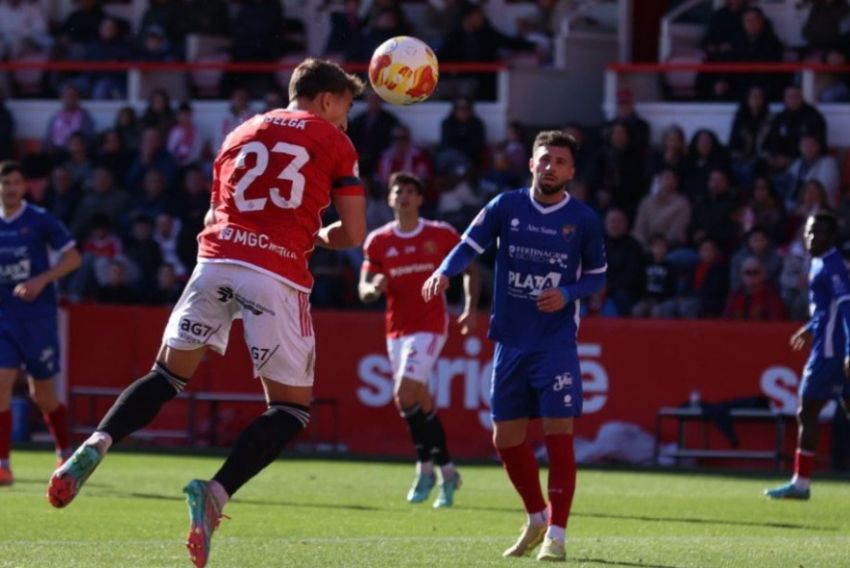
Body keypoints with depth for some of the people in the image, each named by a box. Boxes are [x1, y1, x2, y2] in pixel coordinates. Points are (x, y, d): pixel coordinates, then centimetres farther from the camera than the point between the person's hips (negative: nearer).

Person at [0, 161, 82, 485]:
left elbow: (72, 258, -2)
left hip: (39, 315, -2)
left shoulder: (40, 221, -3)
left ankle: (66, 455, 29)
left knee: (42, 394, 5)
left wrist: (41, 280, -16)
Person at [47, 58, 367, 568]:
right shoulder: (334, 142, 11)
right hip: (278, 276, -4)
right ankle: (217, 492, -16)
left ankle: (96, 445, -8)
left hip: (217, 259, 4)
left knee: (169, 374, 17)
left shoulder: (243, 133, 25)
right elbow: (353, 234, 7)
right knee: (292, 408, 5)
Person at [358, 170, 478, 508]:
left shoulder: (441, 235, -2)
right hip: (397, 330, 4)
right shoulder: (378, 241, 5)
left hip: (430, 326, -4)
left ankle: (425, 467, -8)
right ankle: (446, 471, 21)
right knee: (420, 402, 7)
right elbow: (363, 289, 3)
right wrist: (374, 288, -20)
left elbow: (469, 269, 9)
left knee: (405, 394, -20)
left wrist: (470, 308, -3)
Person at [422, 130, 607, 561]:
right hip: (511, 340, 3)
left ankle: (556, 533, -4)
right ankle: (537, 518, 30)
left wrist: (568, 294, -14)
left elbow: (597, 276, 6)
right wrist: (444, 272, -26)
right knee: (506, 437, 8)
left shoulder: (583, 219, -3)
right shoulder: (506, 206, 0)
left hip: (556, 342, -3)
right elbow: (469, 246, -6)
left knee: (558, 433, -12)